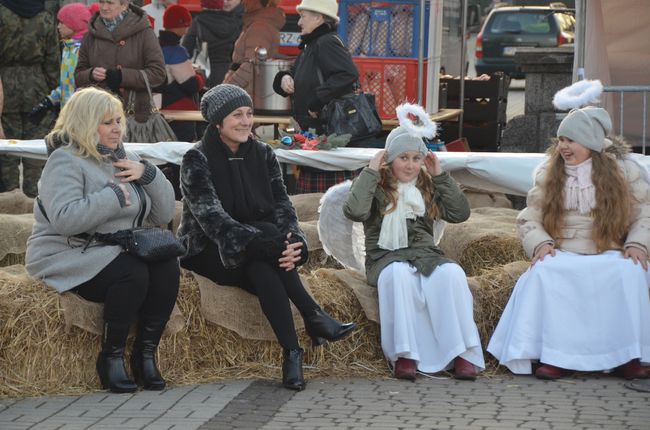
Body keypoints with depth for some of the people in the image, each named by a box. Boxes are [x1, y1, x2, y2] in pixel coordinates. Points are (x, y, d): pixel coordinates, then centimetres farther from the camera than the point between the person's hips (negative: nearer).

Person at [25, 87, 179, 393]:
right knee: (132, 272, -33)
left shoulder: (124, 159, 15)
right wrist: (115, 196, -19)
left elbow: (163, 215, 13)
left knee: (167, 265, -21)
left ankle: (145, 353, -12)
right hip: (67, 258, -7)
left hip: (118, 251, 7)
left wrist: (147, 173, -3)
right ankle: (111, 357, -17)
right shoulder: (66, 161, -9)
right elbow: (64, 218, -28)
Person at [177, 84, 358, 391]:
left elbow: (282, 205, -1)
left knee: (262, 271, -34)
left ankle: (292, 352, -42)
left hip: (257, 257, 4)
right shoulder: (197, 159, -8)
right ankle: (313, 316, -35)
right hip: (209, 252, -4)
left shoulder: (263, 155, 8)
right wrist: (266, 243, -35)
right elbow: (211, 216, -21)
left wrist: (292, 240, -26)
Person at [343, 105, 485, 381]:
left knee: (452, 273, -30)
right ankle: (404, 355, -39)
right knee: (400, 273, -39)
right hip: (386, 257, -3)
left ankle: (462, 353, -32)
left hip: (425, 254, 3)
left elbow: (460, 213, 8)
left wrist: (441, 176, 6)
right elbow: (354, 211, -15)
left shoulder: (428, 188, 18)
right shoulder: (377, 187, 6)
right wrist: (371, 171, -7)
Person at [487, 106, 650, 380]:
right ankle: (554, 355, -28)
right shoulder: (548, 173, 10)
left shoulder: (624, 170, 5)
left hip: (610, 255, -1)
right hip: (563, 256, 1)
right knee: (542, 272, -32)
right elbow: (529, 219, 8)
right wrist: (540, 243, -12)